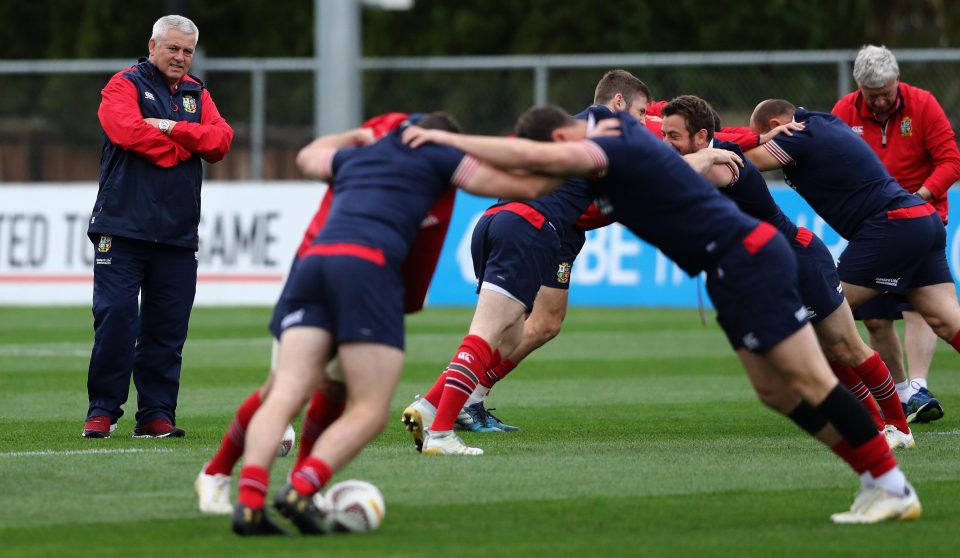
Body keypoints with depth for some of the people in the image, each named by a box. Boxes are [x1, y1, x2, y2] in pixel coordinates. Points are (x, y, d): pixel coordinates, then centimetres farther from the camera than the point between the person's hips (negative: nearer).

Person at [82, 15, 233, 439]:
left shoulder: (197, 94, 18)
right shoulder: (124, 85, 3)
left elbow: (220, 141, 2)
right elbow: (126, 130, -17)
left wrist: (173, 129, -12)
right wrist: (183, 149, -6)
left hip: (177, 234, 5)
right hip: (123, 226, -5)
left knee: (167, 328, 3)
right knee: (116, 317, -9)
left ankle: (156, 415, 8)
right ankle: (103, 412, -2)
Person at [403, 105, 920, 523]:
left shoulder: (615, 149, -19)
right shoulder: (616, 127, 11)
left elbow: (535, 156, -32)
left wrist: (446, 139, -27)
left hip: (747, 259, -10)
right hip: (734, 270, 10)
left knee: (810, 380, -8)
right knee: (781, 391, 8)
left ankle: (893, 487, -3)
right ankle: (879, 486, 10)